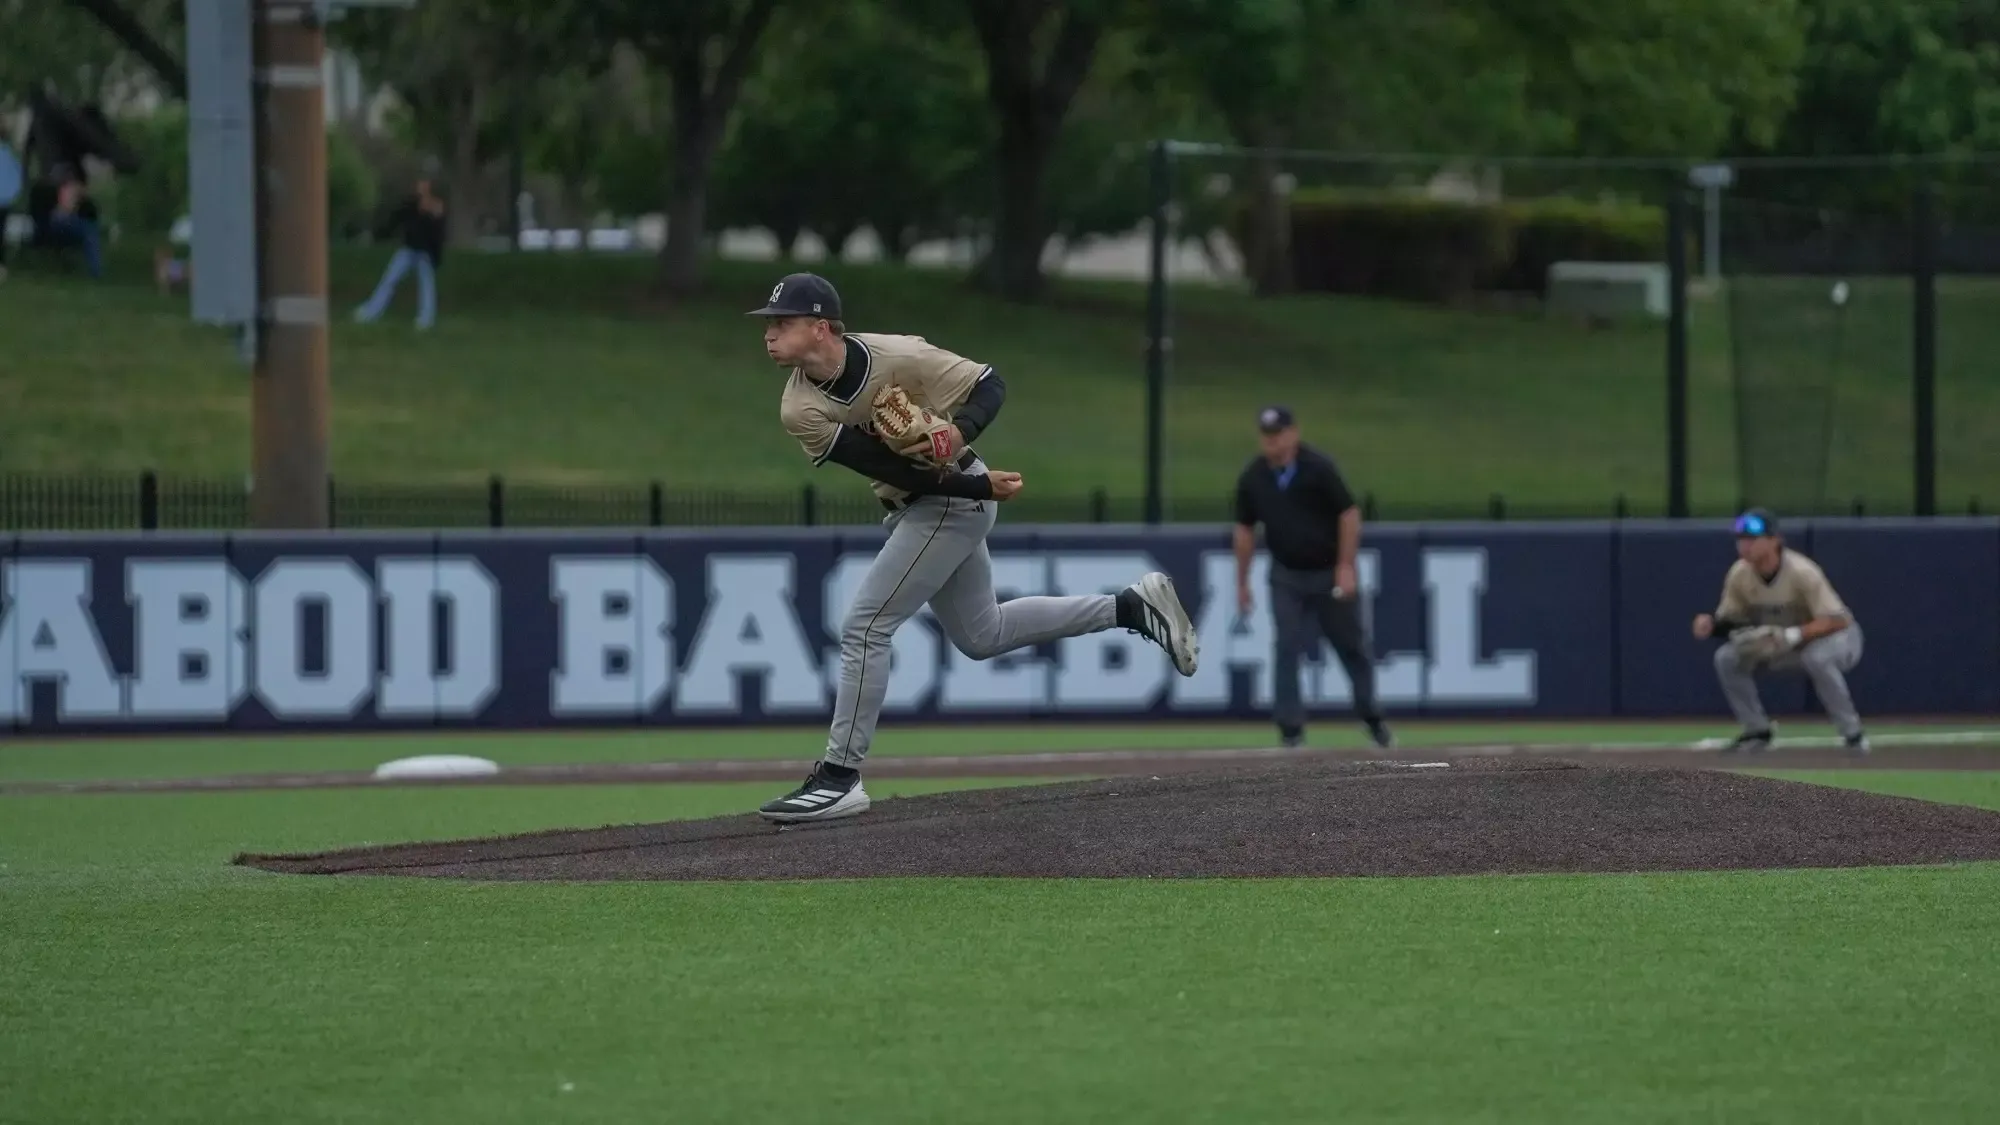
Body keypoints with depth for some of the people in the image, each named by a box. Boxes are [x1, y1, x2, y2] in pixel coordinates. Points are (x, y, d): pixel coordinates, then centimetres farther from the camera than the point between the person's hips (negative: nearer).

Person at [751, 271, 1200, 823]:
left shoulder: (897, 357, -24)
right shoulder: (799, 410, -13)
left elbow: (989, 385, -14)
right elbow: (887, 467, -17)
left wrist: (959, 431, -35)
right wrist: (983, 486, -24)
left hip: (955, 501, -7)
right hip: (915, 506, 7)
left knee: (865, 627, -13)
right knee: (979, 636, 20)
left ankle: (840, 777, -6)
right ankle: (1132, 607, 30)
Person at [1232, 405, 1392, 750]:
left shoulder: (1319, 469, -16)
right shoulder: (1252, 478, -4)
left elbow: (1349, 514, -12)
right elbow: (1245, 529, 6)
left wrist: (1346, 567, -16)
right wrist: (1242, 583, 8)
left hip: (1330, 574, -2)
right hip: (1287, 576, 2)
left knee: (1352, 644, 9)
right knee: (1287, 647, -8)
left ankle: (1371, 717, 25)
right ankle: (1290, 728, -6)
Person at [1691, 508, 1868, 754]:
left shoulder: (1801, 573, -30)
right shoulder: (1739, 574, -14)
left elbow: (1837, 621, -35)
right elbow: (1729, 620, -4)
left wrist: (1790, 636, -47)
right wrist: (1711, 624, -29)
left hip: (1837, 636, -6)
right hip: (1786, 646, 6)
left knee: (1817, 657, -40)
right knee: (1727, 658, -13)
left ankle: (1852, 733, -23)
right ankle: (1757, 731, 3)